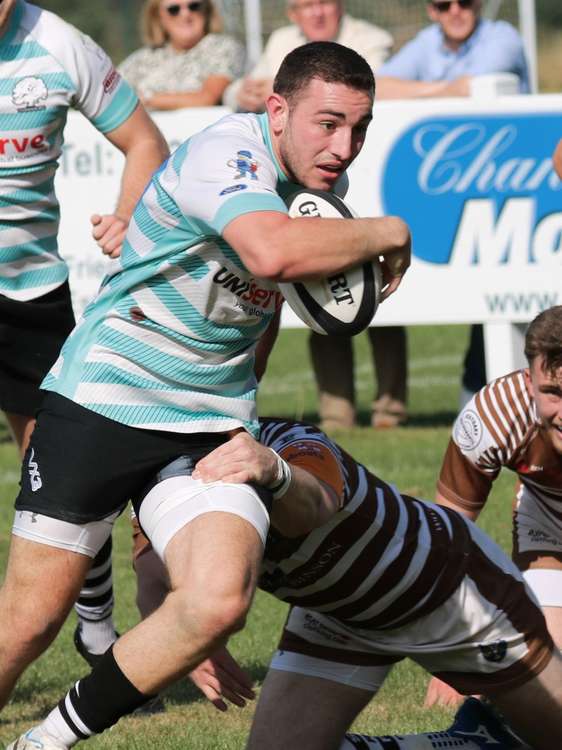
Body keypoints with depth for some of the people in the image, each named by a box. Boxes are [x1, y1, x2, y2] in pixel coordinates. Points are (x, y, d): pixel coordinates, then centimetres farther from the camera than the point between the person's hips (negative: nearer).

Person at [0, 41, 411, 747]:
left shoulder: (320, 193, 8)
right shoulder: (224, 154, -19)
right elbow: (272, 251, -40)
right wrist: (387, 233, -24)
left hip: (213, 426, 6)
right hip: (99, 403, -6)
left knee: (217, 603, -19)